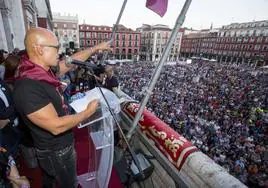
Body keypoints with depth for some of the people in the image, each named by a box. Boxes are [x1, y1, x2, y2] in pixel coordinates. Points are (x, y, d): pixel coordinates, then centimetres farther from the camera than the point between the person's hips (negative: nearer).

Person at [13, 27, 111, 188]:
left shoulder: (43, 72, -7)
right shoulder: (28, 88, -34)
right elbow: (56, 126, -32)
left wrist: (96, 48, 8)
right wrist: (87, 113, -21)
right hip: (56, 151, -8)